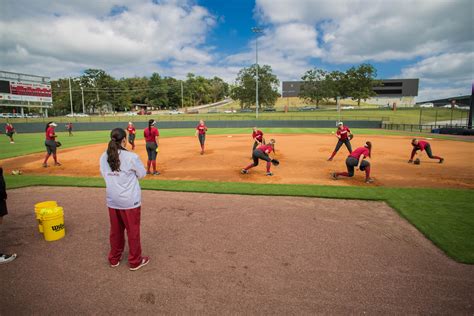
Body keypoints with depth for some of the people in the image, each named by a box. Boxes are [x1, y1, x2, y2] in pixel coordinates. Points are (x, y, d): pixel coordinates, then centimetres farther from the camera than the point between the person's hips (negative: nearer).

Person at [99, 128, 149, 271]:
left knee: (115, 230, 21)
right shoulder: (131, 157, -19)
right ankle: (135, 261, 25)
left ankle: (114, 259, 37)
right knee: (133, 231, 11)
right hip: (130, 200, -5)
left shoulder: (104, 157, -3)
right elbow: (142, 174, -6)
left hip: (112, 201, 5)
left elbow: (105, 175, 8)